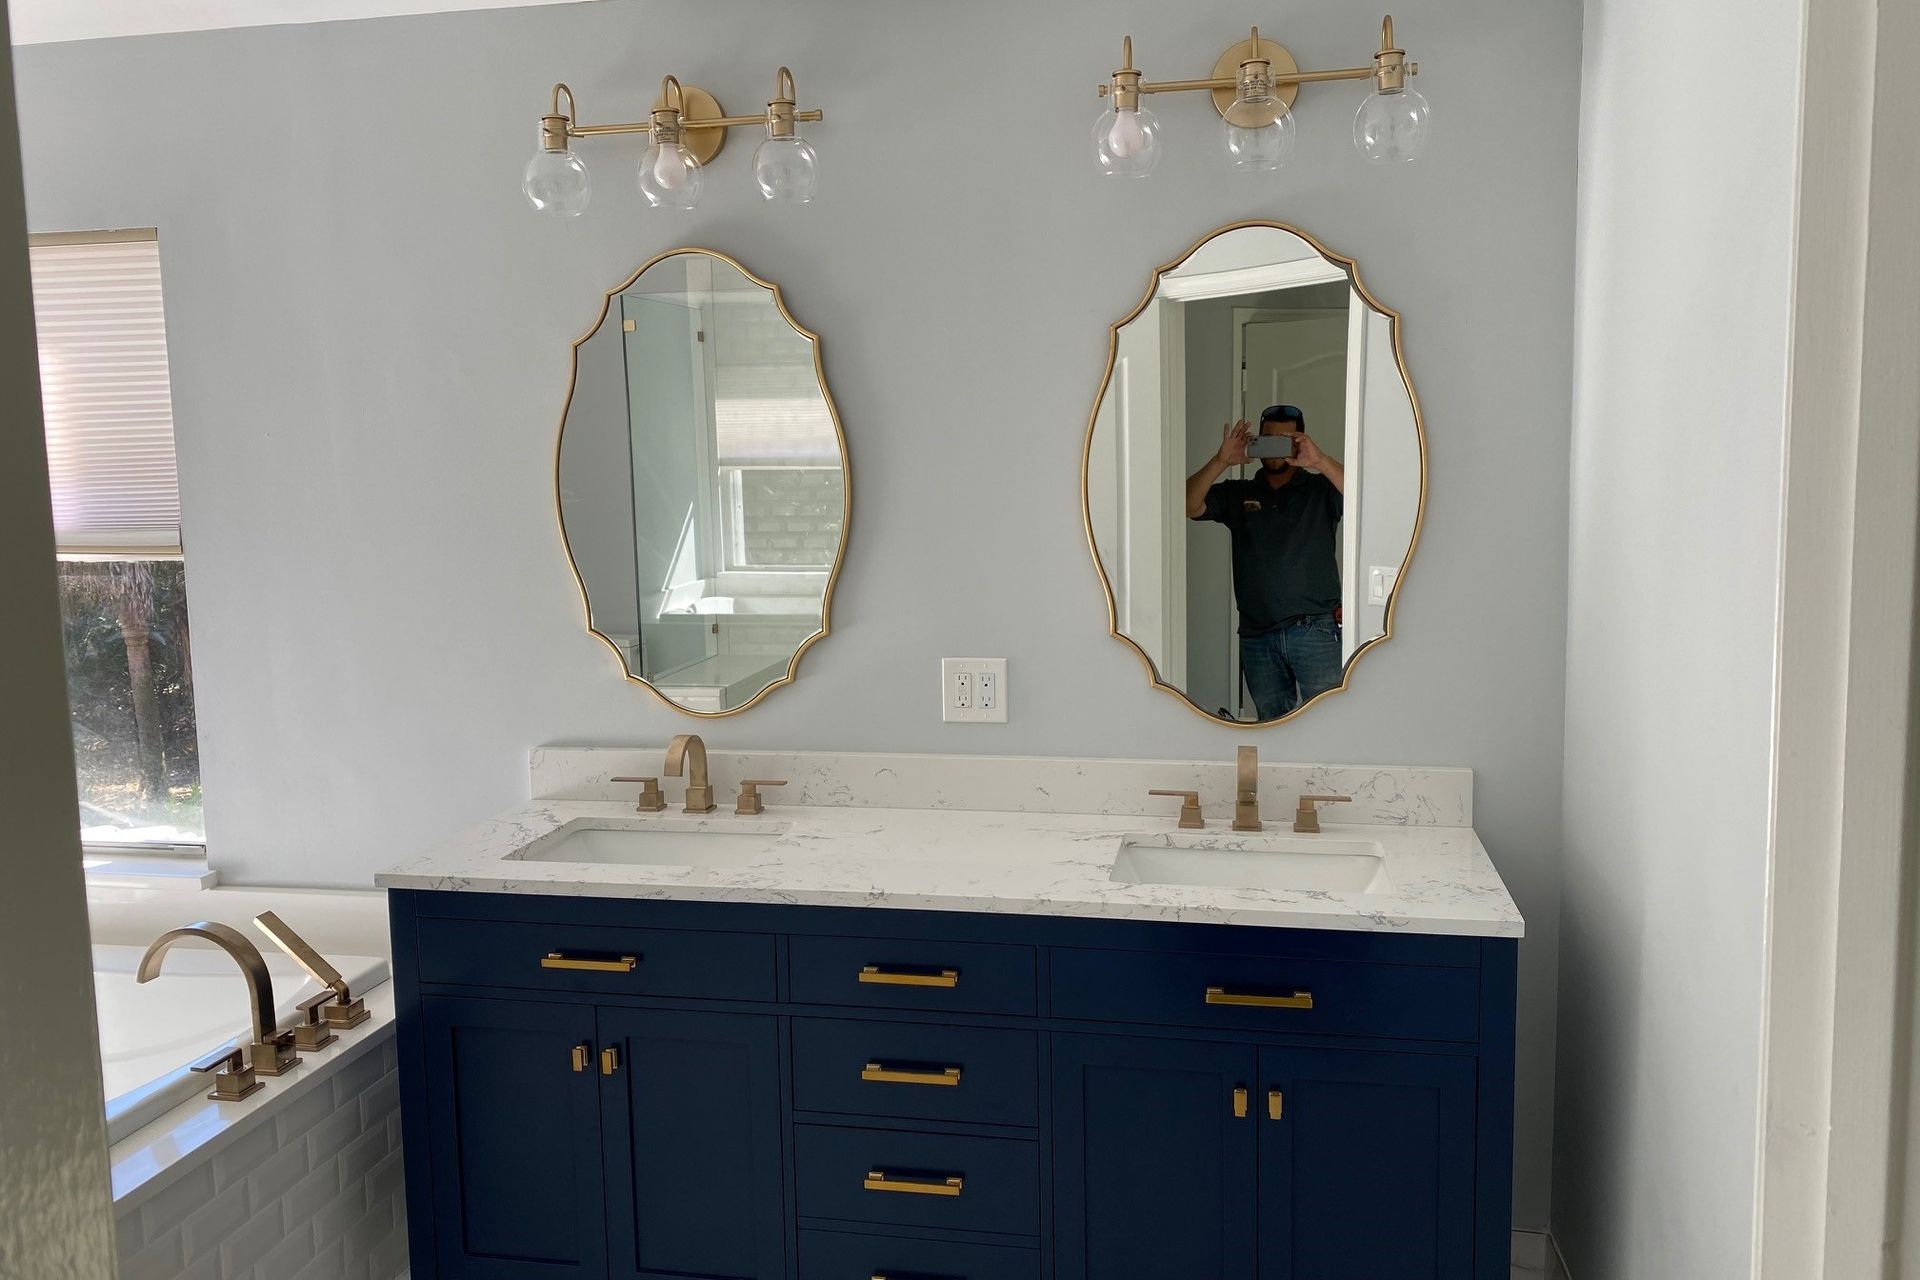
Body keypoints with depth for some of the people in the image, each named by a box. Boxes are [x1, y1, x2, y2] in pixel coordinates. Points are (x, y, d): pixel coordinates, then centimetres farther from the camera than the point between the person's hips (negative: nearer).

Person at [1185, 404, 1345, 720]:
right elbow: (1190, 506, -3)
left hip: (1315, 631, -3)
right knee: (1272, 723, 12)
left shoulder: (1320, 489, 5)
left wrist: (1320, 461, -25)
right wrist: (1221, 461, -16)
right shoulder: (1237, 494, 12)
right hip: (1257, 635, 3)